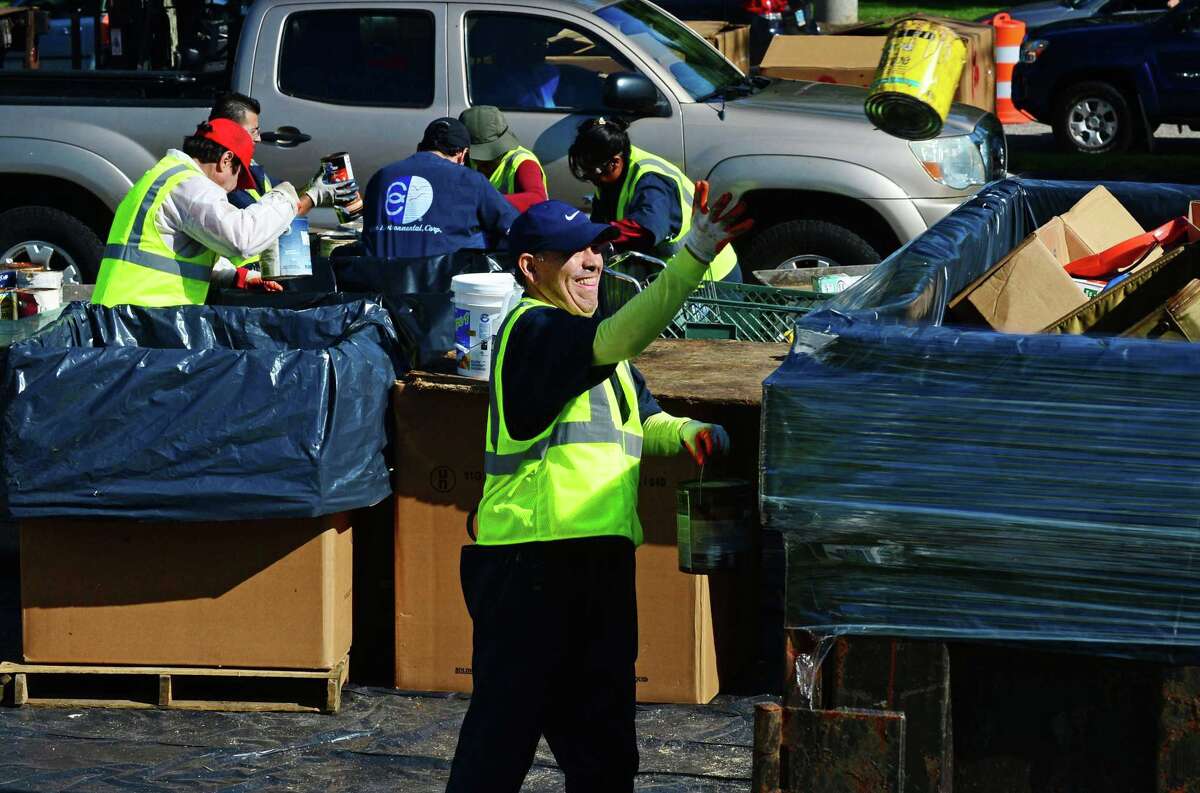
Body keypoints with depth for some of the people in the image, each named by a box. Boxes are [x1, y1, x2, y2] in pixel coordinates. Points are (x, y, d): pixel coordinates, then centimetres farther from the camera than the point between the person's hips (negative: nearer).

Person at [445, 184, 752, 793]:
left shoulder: (589, 337, 21)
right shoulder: (532, 328, -10)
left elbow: (642, 422, 27)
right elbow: (618, 339, -28)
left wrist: (686, 432, 3)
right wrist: (694, 257, -35)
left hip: (601, 559, 9)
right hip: (531, 561, -9)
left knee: (602, 741, 12)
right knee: (506, 726, -7)